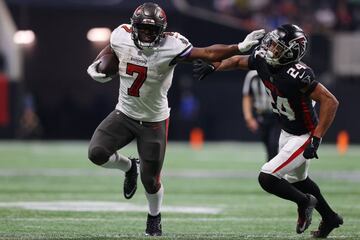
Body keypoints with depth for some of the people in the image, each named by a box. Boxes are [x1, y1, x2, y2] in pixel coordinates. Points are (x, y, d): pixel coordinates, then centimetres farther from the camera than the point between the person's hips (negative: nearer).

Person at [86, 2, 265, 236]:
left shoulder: (170, 47, -24)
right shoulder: (122, 36, -12)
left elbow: (208, 53, -29)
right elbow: (111, 49, 13)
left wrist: (240, 48, -40)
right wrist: (96, 65, -5)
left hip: (154, 121, -3)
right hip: (124, 113, 3)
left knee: (150, 180, 4)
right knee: (97, 153, -17)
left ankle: (155, 217, 38)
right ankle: (128, 167, 18)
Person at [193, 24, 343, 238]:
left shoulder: (296, 75, -35)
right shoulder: (262, 61, -12)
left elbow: (330, 101, -34)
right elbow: (238, 61, 11)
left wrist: (316, 139, -35)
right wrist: (213, 67, 1)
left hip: (304, 137, -9)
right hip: (287, 132, 9)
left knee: (267, 178, -13)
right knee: (297, 179, 26)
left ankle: (304, 202, 14)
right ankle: (330, 218, 46)